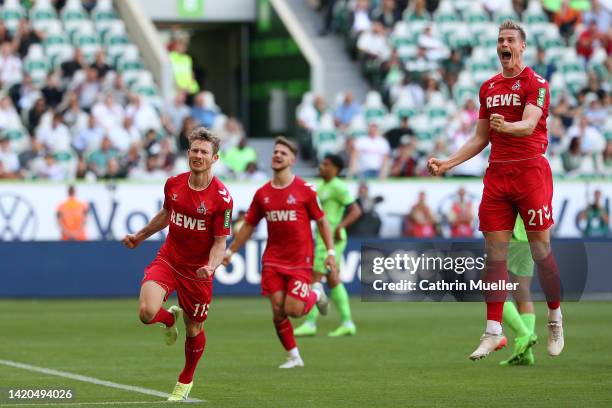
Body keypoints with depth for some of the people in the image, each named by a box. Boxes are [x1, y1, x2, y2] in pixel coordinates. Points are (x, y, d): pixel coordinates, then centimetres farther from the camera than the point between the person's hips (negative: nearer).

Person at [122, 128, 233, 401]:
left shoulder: (222, 198, -17)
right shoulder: (173, 184, -4)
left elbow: (220, 242, -12)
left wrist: (211, 267, -31)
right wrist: (139, 236, 25)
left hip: (197, 271, -2)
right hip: (168, 259, 2)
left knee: (194, 330, 10)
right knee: (147, 312, -22)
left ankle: (185, 381, 39)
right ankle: (170, 318, 17)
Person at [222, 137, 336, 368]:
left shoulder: (305, 190, -5)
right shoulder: (262, 193, 6)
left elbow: (321, 221, 1)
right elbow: (248, 225, 16)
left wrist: (331, 252, -6)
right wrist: (230, 251, 15)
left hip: (300, 260, -3)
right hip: (273, 260, 4)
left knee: (294, 310, -12)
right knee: (278, 312, -4)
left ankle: (316, 293, 21)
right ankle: (294, 357, 11)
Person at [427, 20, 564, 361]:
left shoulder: (536, 83, -4)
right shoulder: (488, 87, 16)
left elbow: (529, 125, -20)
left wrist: (506, 126, -41)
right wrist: (447, 163, 12)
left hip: (530, 171, -5)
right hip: (497, 174, 5)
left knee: (541, 250, -1)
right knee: (495, 253, 0)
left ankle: (556, 320, 17)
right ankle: (494, 332, 2)